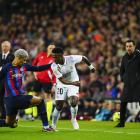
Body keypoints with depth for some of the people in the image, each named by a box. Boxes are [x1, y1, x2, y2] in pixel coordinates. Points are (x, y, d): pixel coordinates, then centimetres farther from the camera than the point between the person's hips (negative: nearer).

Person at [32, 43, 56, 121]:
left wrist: (54, 85, -18)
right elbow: (34, 63, 20)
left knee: (48, 97, -5)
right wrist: (34, 71, 5)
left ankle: (48, 117, -3)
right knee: (35, 95, 11)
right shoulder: (41, 55, 3)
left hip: (47, 81, -4)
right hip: (38, 79, 4)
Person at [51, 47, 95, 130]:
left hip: (74, 84, 0)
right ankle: (53, 125, 17)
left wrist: (91, 67, 13)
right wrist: (73, 83, -44)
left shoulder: (71, 59, -25)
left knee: (74, 102, -21)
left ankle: (74, 119, 6)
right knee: (58, 107, -3)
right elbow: (62, 80, -26)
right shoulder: (54, 66, -24)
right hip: (62, 85, 1)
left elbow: (83, 58, -4)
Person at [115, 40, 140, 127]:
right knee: (123, 103, 6)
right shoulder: (125, 57, 12)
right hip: (127, 84, 6)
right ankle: (122, 123, 15)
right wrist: (123, 79, 11)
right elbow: (122, 70, 25)